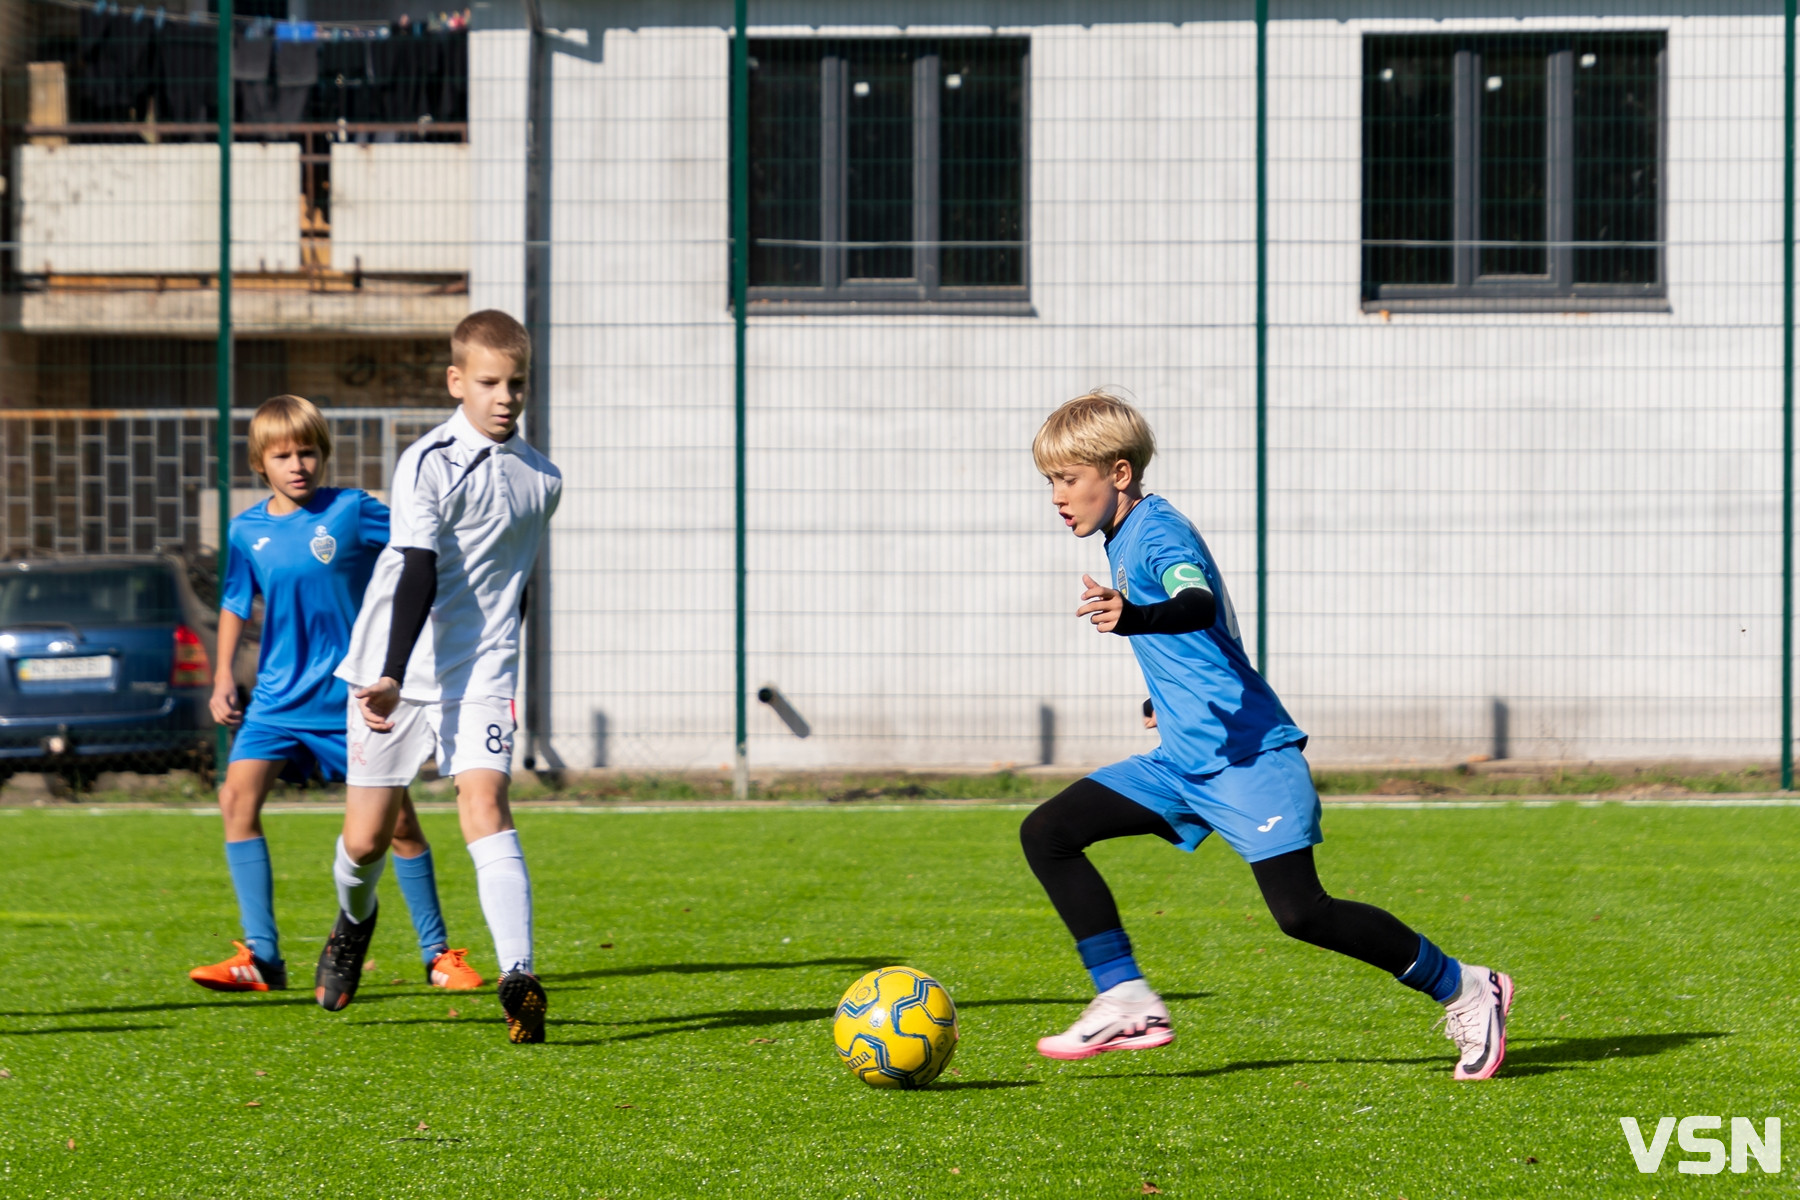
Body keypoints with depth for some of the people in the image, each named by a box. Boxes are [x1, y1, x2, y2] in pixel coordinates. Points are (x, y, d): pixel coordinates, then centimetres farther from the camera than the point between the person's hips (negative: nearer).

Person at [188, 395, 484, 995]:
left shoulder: (351, 510, -5)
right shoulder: (248, 530, 4)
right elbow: (235, 605, 14)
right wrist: (224, 679, 7)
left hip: (352, 696, -2)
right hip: (279, 698, 2)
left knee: (396, 816, 0)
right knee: (238, 795, -15)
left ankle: (438, 952, 16)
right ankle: (261, 957, -12)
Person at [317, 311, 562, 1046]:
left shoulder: (540, 480, 8)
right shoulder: (429, 463, -10)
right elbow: (419, 573, -22)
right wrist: (390, 677, -31)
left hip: (479, 676, 2)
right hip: (393, 674, -2)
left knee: (485, 807, -20)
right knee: (365, 839, 5)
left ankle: (519, 979, -31)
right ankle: (354, 922, 41)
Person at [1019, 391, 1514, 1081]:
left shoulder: (1157, 531, -12)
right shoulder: (1123, 539, 17)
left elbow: (1198, 605, -34)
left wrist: (1134, 618, -54)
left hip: (1248, 757, -10)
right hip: (1181, 765, 10)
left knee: (1301, 912, -17)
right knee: (1046, 834, -1)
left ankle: (1464, 991, 0)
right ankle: (1127, 1004, -4)